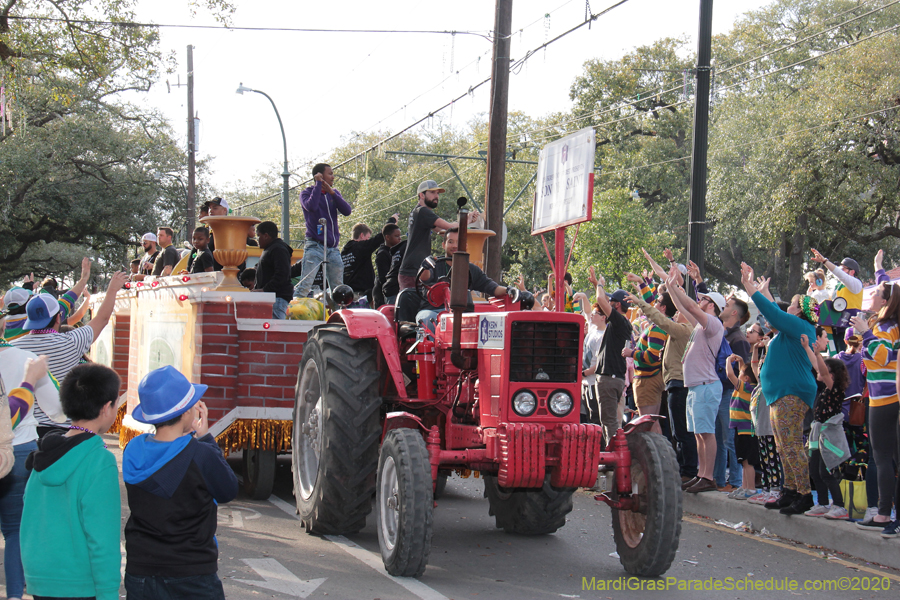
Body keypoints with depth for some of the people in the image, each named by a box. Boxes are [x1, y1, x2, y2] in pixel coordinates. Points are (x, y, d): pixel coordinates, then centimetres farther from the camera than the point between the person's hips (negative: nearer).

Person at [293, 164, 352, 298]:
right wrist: (318, 184, -11)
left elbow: (347, 211, 0)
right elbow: (311, 206, -21)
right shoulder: (307, 193, 2)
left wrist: (331, 192, -8)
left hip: (333, 248, 5)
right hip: (315, 246, -5)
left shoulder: (334, 193, 16)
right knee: (305, 285, -15)